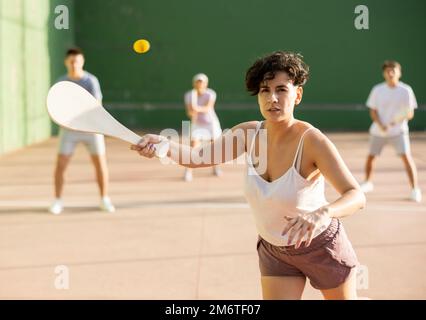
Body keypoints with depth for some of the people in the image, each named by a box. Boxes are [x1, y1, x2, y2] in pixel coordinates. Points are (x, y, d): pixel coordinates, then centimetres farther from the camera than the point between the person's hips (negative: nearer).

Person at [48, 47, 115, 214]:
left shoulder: (91, 80, -9)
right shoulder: (61, 82, 1)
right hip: (69, 128, 2)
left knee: (100, 163, -3)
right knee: (60, 165, -5)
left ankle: (105, 200, 12)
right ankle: (57, 201, 8)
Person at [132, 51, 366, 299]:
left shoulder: (312, 140, -27)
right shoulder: (249, 133, -12)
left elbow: (356, 196, -34)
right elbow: (197, 157, -14)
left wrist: (323, 213, -56)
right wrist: (164, 145, -36)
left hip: (322, 246, -3)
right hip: (273, 251, 3)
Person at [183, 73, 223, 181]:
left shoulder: (211, 94, -18)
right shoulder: (189, 95, -14)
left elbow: (208, 108, -35)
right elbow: (189, 112, -21)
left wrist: (199, 108, -55)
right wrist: (192, 112, -45)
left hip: (211, 122, 0)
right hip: (197, 124, 0)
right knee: (194, 146, -17)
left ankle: (216, 167, 30)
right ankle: (188, 171, -11)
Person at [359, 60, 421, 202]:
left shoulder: (406, 90, -5)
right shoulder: (378, 90, -2)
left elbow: (410, 114, -4)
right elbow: (373, 111, 0)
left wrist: (406, 115, -28)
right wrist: (380, 125, -17)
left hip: (398, 130, -2)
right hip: (378, 131, 2)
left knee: (406, 156, -17)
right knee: (371, 156, 9)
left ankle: (415, 189, -12)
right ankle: (367, 183, 35)